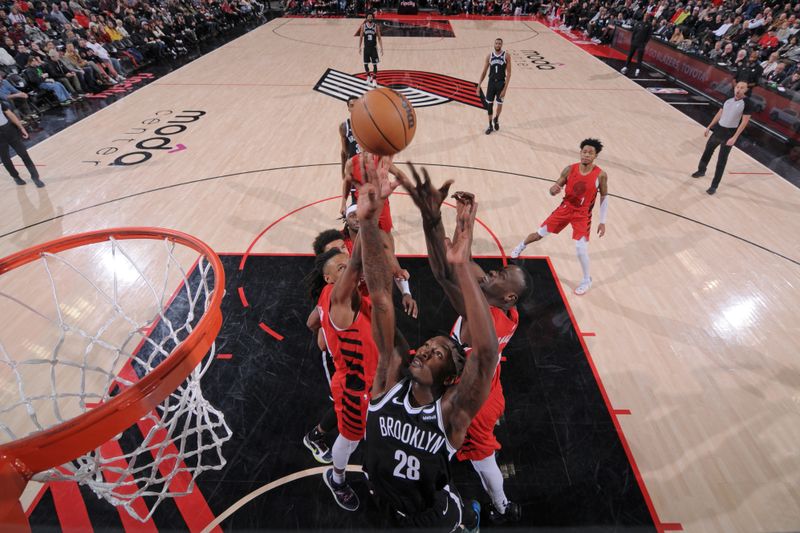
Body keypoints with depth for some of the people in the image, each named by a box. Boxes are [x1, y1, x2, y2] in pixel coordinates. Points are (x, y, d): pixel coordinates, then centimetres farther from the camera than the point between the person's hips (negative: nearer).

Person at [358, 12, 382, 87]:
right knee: (365, 64, 8)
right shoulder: (363, 26, 0)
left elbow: (379, 38, -1)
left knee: (374, 64, -6)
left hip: (374, 48, -2)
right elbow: (361, 37, 5)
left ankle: (374, 80, 2)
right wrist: (359, 47, -1)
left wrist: (381, 48, -8)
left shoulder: (376, 26, -3)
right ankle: (368, 76, 31)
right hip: (366, 48, 2)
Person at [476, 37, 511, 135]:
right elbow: (484, 72, 6)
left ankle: (496, 119, 36)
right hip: (491, 82, 2)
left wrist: (505, 88, -16)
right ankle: (490, 125, 15)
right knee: (489, 104, 3)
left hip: (501, 83, -2)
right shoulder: (489, 55, 2)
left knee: (499, 104, 7)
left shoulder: (506, 56, -6)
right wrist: (479, 85, 0)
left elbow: (509, 73, -8)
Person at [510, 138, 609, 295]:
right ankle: (521, 246, 42)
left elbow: (604, 197, -2)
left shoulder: (600, 175, -14)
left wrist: (602, 222, -4)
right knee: (540, 233, 8)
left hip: (583, 215, -2)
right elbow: (556, 187, -2)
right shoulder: (570, 170, -10)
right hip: (565, 208, 2)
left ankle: (587, 280, 13)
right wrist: (553, 190, -29)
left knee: (581, 249, -13)